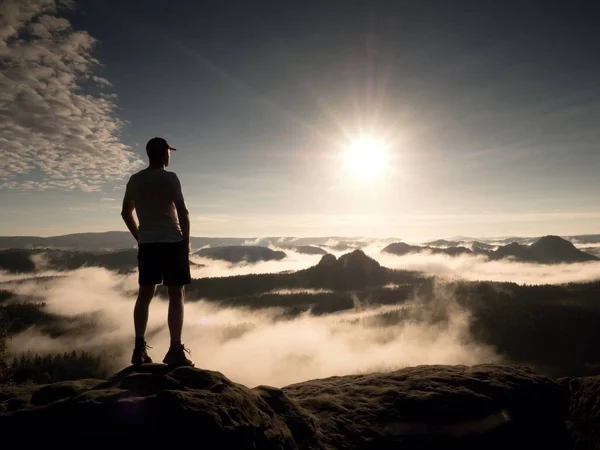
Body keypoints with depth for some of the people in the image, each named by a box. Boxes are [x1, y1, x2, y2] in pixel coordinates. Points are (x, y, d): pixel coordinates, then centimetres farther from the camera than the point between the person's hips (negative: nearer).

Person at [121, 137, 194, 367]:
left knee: (145, 294, 11)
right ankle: (175, 350, -3)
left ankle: (139, 349, 14)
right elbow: (183, 212, -13)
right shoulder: (169, 178, -9)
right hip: (172, 242, -5)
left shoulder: (135, 180, 9)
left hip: (147, 244, 6)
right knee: (176, 294, -1)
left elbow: (125, 212, 16)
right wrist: (186, 241, -5)